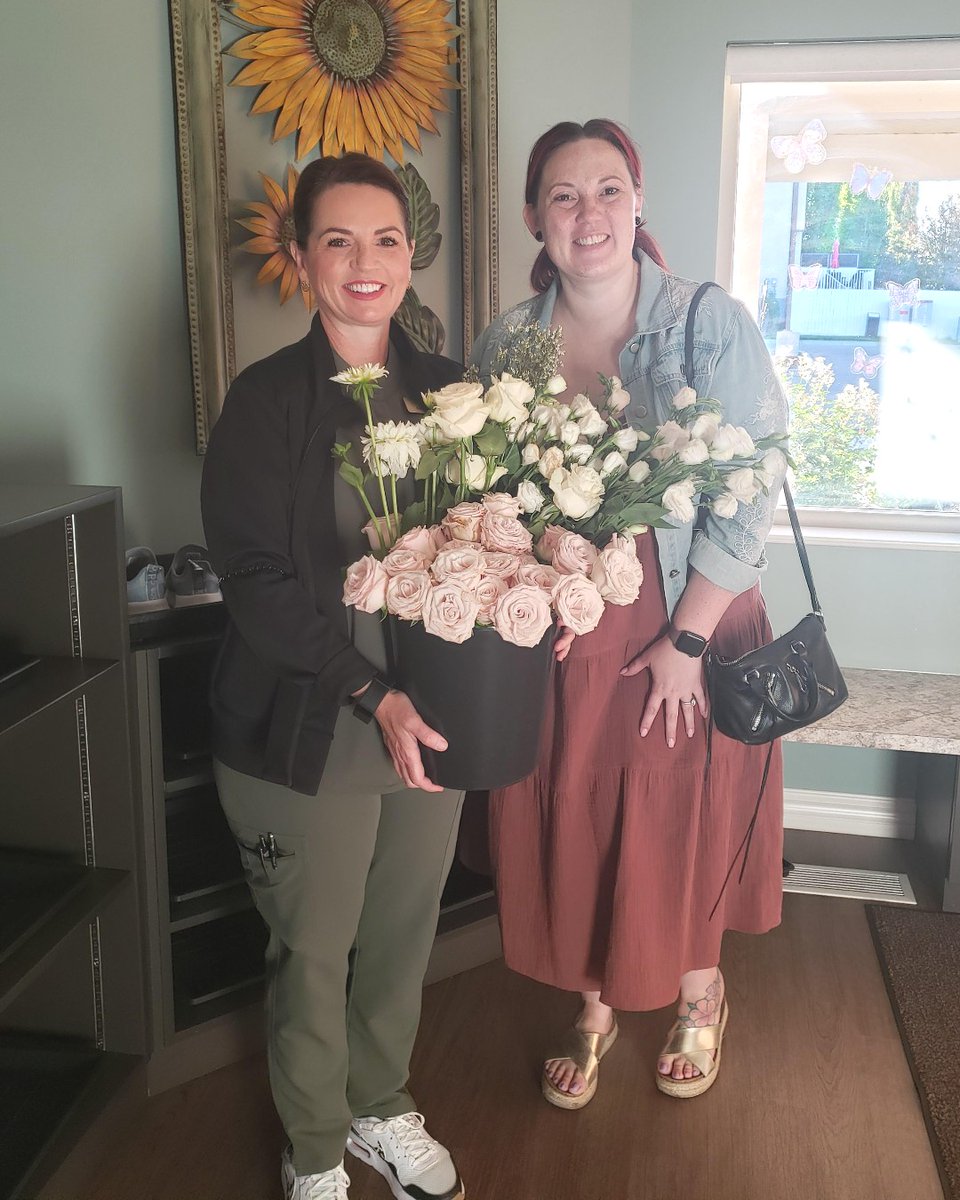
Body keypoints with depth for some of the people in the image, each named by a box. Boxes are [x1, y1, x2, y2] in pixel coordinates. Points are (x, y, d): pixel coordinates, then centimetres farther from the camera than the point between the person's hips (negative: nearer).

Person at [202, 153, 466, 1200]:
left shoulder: (446, 390, 5)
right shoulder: (267, 399, -9)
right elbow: (253, 576, -14)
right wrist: (370, 694, -21)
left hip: (430, 712, 4)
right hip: (307, 726, -4)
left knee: (405, 931, 18)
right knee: (314, 948, 11)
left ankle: (381, 1110, 44)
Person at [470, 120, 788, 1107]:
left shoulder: (712, 324, -10)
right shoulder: (505, 343, 0)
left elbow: (752, 493, -12)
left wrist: (689, 639, -15)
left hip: (688, 629, -2)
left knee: (688, 826, 12)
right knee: (569, 831, 13)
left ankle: (699, 997, 42)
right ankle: (593, 1010, 40)